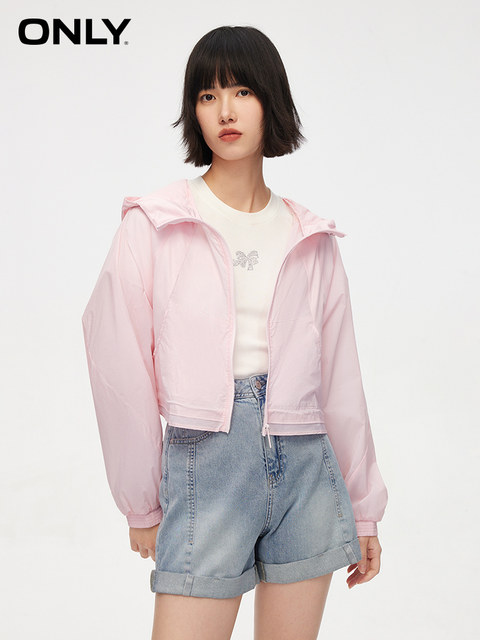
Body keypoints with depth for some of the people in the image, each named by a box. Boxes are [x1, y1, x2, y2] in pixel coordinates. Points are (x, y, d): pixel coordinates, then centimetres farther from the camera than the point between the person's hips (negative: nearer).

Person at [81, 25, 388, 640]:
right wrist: (141, 506, 3)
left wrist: (363, 509, 12)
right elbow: (121, 372, -1)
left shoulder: (312, 240, 6)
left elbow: (338, 377, 9)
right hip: (203, 461, -3)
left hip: (306, 468, 3)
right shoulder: (155, 224, -3)